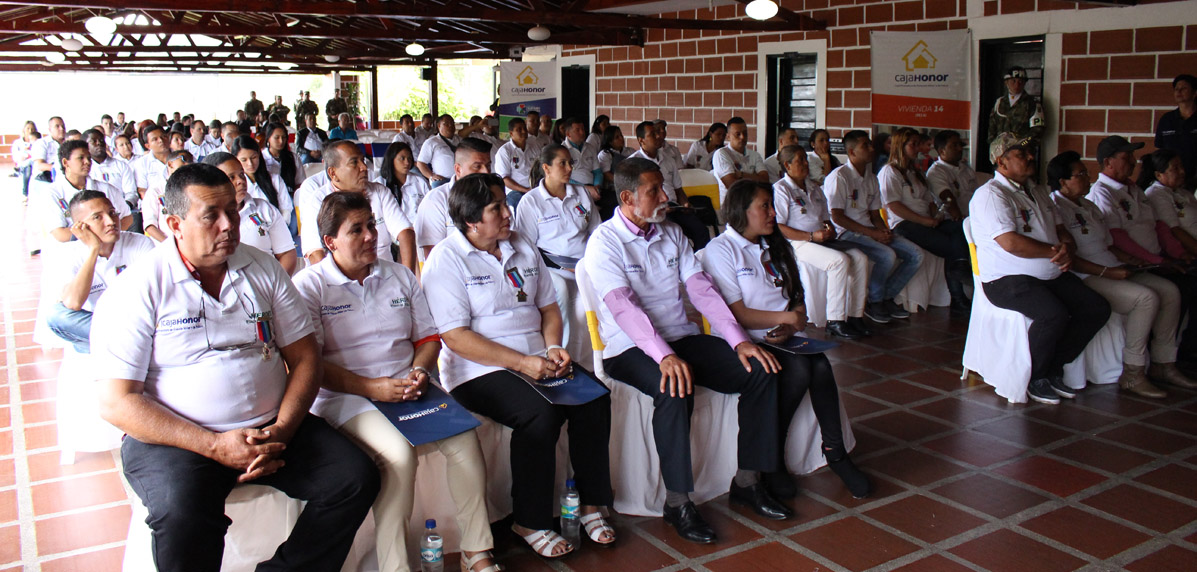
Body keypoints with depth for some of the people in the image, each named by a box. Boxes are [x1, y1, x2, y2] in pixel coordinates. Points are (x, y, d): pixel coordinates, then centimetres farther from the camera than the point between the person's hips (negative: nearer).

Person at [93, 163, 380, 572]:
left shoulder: (264, 269, 7)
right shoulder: (138, 289, -6)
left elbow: (304, 358, 7)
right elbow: (116, 403, -10)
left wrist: (281, 430, -10)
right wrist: (214, 445, -18)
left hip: (271, 427, 4)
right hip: (174, 437, -4)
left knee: (357, 477, -15)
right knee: (183, 518, -34)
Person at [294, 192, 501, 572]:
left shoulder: (400, 276, 17)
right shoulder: (309, 286, 1)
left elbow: (428, 337, 19)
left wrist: (419, 371, -4)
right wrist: (371, 388, -18)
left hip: (406, 386, 5)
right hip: (345, 396, -4)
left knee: (464, 437, -21)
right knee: (399, 453, -33)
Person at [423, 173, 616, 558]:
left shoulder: (522, 249, 14)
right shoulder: (446, 260, -7)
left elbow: (548, 308, 19)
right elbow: (455, 337, -15)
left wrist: (554, 347, -2)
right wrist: (521, 363, -21)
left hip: (537, 359, 6)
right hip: (478, 371, -6)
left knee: (595, 397, -17)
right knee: (541, 412, -30)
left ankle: (591, 504, -4)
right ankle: (530, 522, -13)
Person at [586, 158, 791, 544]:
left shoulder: (672, 234, 13)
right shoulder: (604, 243, -8)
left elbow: (701, 289, 7)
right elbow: (622, 306, -21)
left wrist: (739, 340, -6)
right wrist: (664, 356, -35)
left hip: (682, 337, 7)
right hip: (631, 348, -7)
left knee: (760, 371, -9)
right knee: (676, 390, -36)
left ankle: (747, 481, 1)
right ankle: (677, 501, -20)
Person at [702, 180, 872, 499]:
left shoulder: (777, 247, 21)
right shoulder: (721, 250, -3)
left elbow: (798, 301, 15)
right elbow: (737, 314, -11)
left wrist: (791, 328, -6)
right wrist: (787, 317, -8)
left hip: (784, 339, 6)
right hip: (746, 342, -6)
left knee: (820, 365, -25)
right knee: (799, 368, -30)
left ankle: (834, 450, -14)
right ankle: (772, 458, -18)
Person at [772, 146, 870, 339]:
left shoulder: (814, 187, 22)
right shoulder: (781, 189, -4)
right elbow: (778, 227, -13)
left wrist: (830, 229, 1)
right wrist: (812, 236, -18)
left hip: (821, 239, 8)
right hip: (797, 243, -8)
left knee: (860, 257, -16)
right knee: (840, 260, -30)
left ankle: (855, 315, -13)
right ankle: (835, 321, -26)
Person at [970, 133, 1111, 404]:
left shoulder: (1038, 193, 20)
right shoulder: (990, 195, -11)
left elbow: (1062, 232, 19)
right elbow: (1011, 243, -22)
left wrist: (1067, 249, -7)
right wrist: (1055, 252, -10)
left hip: (1052, 276, 9)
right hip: (1007, 280, -9)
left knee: (1097, 308, -7)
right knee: (1054, 314, -31)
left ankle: (1054, 369, 7)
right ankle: (1034, 378, -7)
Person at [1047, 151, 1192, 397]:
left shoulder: (1089, 206, 21)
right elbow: (1067, 258, -19)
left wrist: (1133, 262, 8)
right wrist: (1107, 272, -21)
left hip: (1113, 271, 10)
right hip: (1085, 278, -10)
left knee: (1170, 291, -2)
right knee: (1147, 297, -25)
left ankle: (1164, 362, 5)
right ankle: (1132, 374, -19)